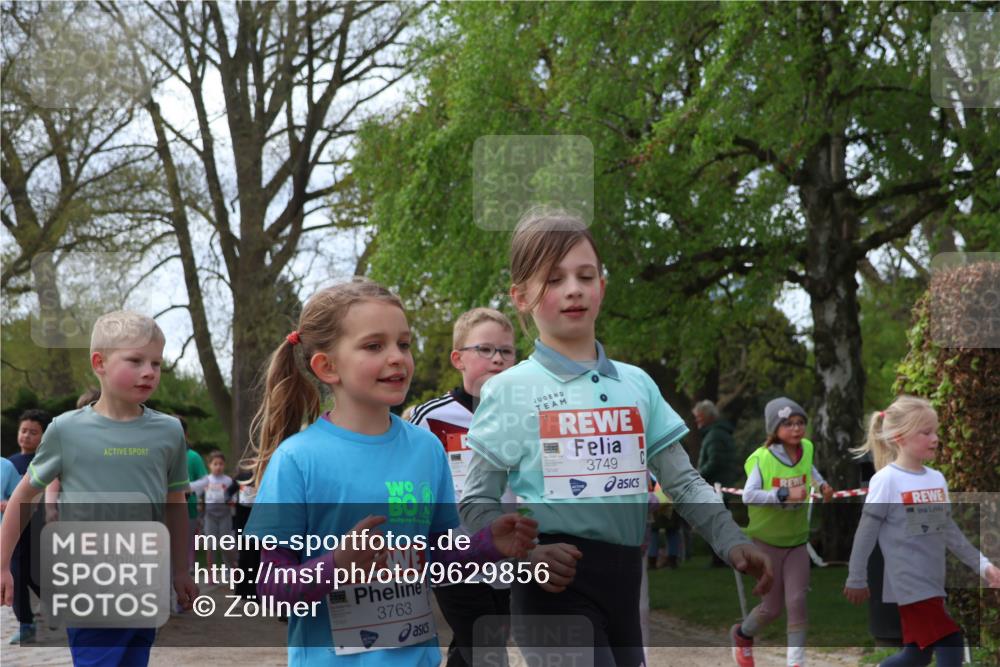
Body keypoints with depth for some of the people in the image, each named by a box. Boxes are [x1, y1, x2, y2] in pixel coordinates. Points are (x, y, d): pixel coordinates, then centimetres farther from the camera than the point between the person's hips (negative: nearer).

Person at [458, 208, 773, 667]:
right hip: (556, 582, -5)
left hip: (625, 578, 6)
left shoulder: (636, 384, 10)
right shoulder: (510, 391, -3)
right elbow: (476, 503, -2)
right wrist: (526, 554, -19)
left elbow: (683, 482, 15)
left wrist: (731, 541, 1)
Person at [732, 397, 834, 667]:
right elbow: (748, 495, -31)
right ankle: (742, 635, 36)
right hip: (766, 542, -4)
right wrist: (784, 494, -38)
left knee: (797, 602, -7)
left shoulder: (807, 448, -4)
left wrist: (822, 484, 5)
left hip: (797, 542, 4)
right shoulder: (762, 458, -20)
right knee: (772, 607, 5)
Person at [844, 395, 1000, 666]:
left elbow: (949, 530, 14)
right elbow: (866, 533, -8)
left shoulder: (937, 478, 8)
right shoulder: (886, 480, -12)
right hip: (910, 584, -7)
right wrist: (856, 580, -5)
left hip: (933, 584, 7)